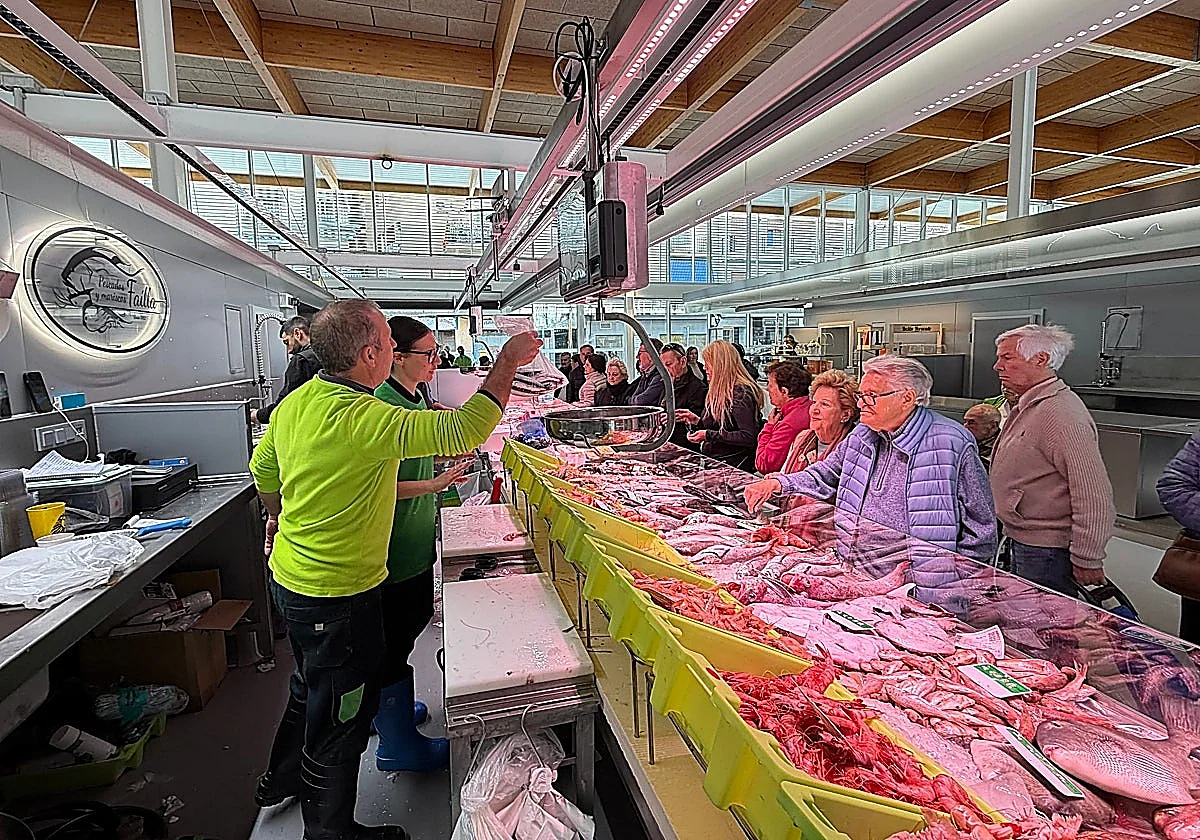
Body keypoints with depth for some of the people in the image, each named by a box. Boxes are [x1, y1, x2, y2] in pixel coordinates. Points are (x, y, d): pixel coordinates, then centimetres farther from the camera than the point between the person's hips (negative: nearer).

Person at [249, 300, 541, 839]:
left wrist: (278, 516, 32)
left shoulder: (295, 402, -1)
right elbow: (464, 431, -36)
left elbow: (263, 465, 15)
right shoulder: (364, 419, -31)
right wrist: (508, 362, -26)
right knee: (341, 717, 13)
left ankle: (282, 780, 56)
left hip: (291, 577, 10)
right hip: (336, 596, -9)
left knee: (312, 688, 32)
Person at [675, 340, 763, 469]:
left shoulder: (741, 392, -13)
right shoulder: (721, 392, 17)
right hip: (712, 460, 8)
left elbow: (749, 438, -21)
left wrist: (708, 435, -18)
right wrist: (697, 421, 13)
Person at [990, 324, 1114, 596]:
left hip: (1046, 553, -10)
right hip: (1021, 543, 10)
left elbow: (1094, 496, -23)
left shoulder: (1061, 415, -21)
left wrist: (1087, 560, -19)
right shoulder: (1027, 407, 13)